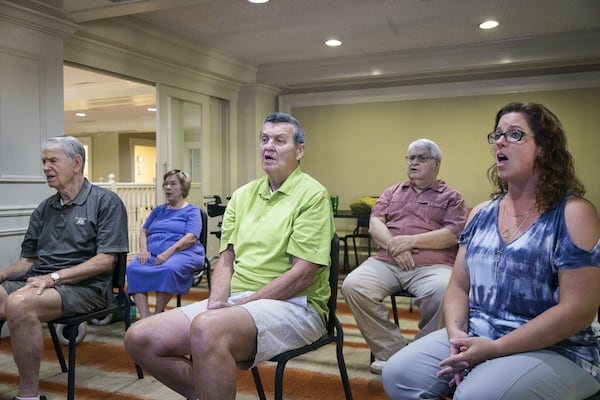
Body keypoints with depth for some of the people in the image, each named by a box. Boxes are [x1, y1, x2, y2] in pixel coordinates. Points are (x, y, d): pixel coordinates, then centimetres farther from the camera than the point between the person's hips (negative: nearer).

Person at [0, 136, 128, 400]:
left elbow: (104, 261, -10)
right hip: (38, 282, 6)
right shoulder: (44, 209, 18)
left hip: (84, 287, -6)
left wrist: (54, 277, -18)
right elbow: (28, 260, 18)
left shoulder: (106, 202, -2)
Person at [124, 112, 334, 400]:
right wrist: (216, 303, -7)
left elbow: (302, 274, -13)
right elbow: (226, 260, 12)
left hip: (291, 305, -7)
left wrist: (238, 306, -14)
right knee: (139, 338, -7)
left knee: (206, 329, -37)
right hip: (235, 301, 7)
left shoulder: (311, 195, -6)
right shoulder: (242, 195, 15)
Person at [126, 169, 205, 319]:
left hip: (182, 252, -4)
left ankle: (158, 314, -27)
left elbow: (191, 238, -6)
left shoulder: (192, 211, 10)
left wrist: (168, 253, -19)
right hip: (152, 253, 5)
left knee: (169, 268, -39)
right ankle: (144, 318, -35)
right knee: (133, 268, -29)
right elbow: (144, 231, 23)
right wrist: (144, 249, 0)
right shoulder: (158, 210, 28)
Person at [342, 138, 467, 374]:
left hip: (432, 265, -3)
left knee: (444, 293, -37)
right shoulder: (393, 192, 26)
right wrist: (394, 245, -8)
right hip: (386, 261, 3)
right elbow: (375, 223, 11)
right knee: (353, 286, -26)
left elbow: (453, 234, 0)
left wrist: (410, 241, -10)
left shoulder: (451, 197, 16)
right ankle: (392, 352, -14)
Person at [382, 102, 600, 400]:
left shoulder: (573, 213, -8)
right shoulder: (481, 214, 10)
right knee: (398, 375, -14)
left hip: (556, 352, -5)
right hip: (473, 339, 5)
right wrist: (456, 334, -11)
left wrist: (494, 349, -19)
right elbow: (459, 286, 10)